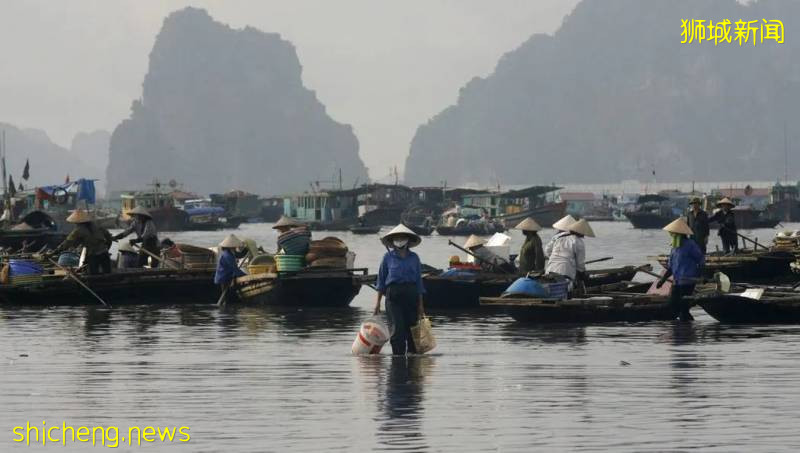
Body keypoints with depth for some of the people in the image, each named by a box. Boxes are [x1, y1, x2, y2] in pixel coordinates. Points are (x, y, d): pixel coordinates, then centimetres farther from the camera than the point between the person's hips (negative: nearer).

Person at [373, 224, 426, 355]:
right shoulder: (388, 257, 6)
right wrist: (378, 301, 4)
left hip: (411, 294, 2)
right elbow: (381, 279, 8)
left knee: (411, 327, 1)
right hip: (393, 294, -2)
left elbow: (418, 281, 12)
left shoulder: (414, 258, 10)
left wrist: (420, 304, 9)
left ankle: (412, 352, 12)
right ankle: (398, 354, -8)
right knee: (397, 327, -10)